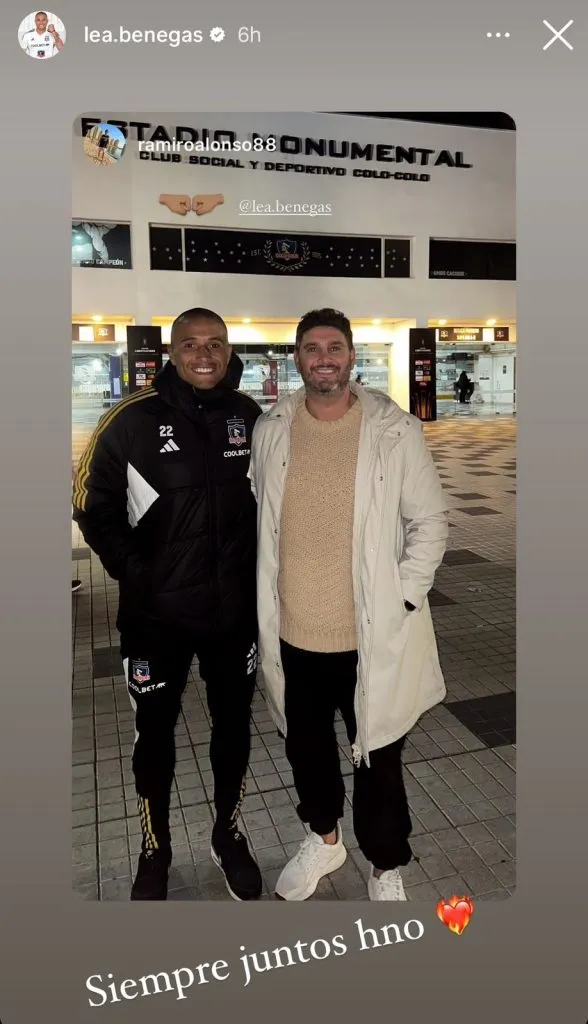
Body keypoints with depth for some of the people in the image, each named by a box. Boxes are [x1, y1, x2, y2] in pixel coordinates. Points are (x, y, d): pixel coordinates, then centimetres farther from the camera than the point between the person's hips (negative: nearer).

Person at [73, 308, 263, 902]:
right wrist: (134, 572, -11)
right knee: (155, 734, 15)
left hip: (236, 610, 3)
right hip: (156, 614, -2)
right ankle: (155, 852, 40)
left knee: (234, 727, 17)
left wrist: (259, 565, 4)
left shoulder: (252, 417, -1)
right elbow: (94, 507, -3)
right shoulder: (132, 420, -11)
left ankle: (228, 836, 43)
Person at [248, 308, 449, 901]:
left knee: (377, 757, 13)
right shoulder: (270, 430, -1)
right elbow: (257, 520, 9)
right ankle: (323, 839, 50)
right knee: (306, 745, 22)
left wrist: (401, 601, -10)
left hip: (370, 634, -3)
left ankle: (386, 870, 39)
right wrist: (262, 600, 6)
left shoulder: (395, 431, -10)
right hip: (292, 630, 4)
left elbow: (430, 522, -4)